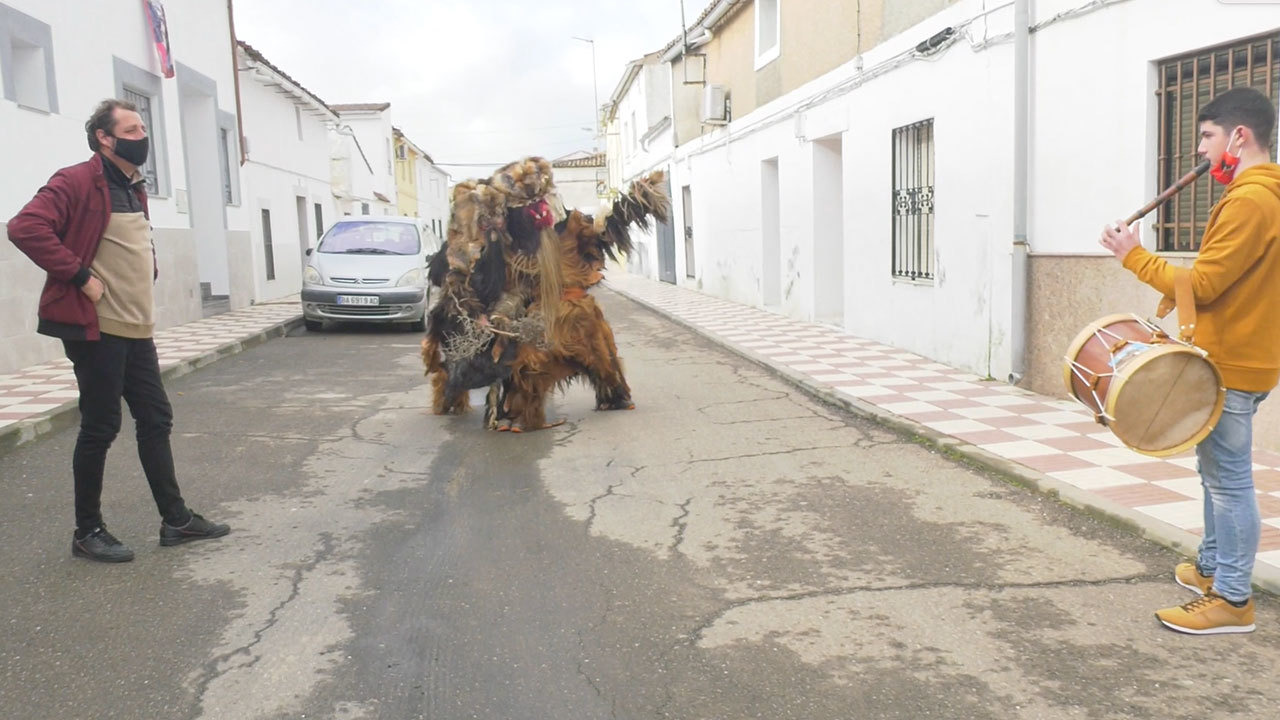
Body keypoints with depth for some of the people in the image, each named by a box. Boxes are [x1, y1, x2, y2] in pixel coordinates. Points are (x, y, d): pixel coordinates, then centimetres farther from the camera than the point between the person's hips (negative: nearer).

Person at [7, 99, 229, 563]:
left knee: (156, 420, 10)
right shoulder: (76, 182, -11)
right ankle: (87, 532, 14)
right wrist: (80, 276, -22)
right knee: (100, 428, -1)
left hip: (136, 330, 9)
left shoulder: (134, 190, 16)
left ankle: (175, 520, 19)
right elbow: (26, 228, -23)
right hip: (96, 329, -8)